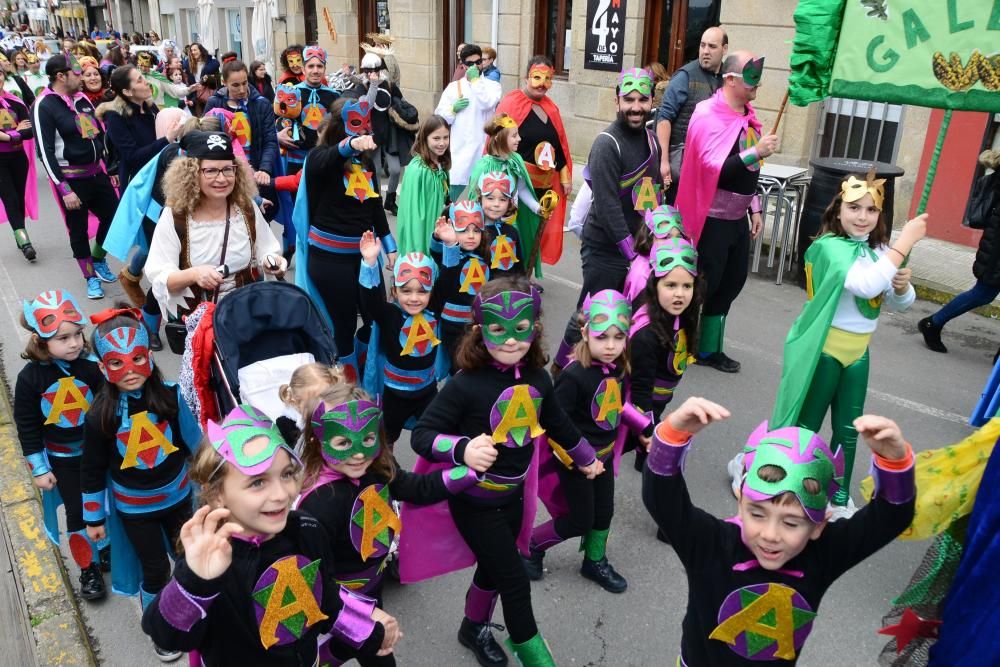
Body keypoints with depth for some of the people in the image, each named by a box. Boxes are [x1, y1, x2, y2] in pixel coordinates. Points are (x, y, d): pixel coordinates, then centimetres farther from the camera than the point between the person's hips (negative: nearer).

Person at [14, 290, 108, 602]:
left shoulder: (90, 366, -17)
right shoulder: (30, 378, -17)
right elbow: (26, 426, -7)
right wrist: (39, 469, -5)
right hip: (61, 460, -1)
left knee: (106, 504, 15)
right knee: (77, 513, 7)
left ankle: (107, 547, 41)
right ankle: (88, 568, 27)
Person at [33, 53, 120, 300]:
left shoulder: (82, 99, 8)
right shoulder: (44, 106, -13)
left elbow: (100, 135, 16)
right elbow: (46, 152, -16)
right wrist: (65, 189, -20)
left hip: (96, 173, 6)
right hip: (71, 179, -6)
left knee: (113, 215, 12)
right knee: (78, 230, 7)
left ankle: (98, 260, 36)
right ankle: (91, 278, 21)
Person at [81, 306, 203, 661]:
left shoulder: (169, 396, -17)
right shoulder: (101, 416, -20)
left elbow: (193, 440, -4)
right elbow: (92, 471, -8)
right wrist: (94, 518, 0)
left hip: (177, 495, 2)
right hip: (134, 507, -2)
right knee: (156, 569, 10)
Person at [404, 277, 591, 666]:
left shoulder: (537, 378, -7)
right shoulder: (467, 384, -24)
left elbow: (557, 423, 12)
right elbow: (421, 435, -22)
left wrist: (586, 457, 27)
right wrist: (464, 450, -40)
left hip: (513, 496, 6)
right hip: (475, 501, -5)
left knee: (493, 571, 23)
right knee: (515, 581, 2)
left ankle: (474, 629, 51)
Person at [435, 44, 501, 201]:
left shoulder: (492, 85, 6)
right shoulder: (453, 87, 11)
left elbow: (486, 104, -15)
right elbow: (440, 117, 10)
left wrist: (475, 80, -8)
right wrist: (453, 109, -8)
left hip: (483, 149, -1)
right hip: (460, 150, 1)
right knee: (458, 200, 4)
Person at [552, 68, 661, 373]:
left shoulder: (651, 138, 8)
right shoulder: (607, 144, -17)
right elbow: (607, 206, -23)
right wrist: (631, 252, -24)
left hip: (638, 244, 7)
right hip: (605, 249, -7)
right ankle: (561, 369, 20)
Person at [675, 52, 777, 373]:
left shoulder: (748, 116, 11)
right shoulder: (708, 115, -14)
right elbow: (714, 168, -22)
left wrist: (754, 208, 18)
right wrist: (755, 152, -29)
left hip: (737, 218, 9)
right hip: (712, 219, -8)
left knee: (731, 282, 13)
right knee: (703, 283, -1)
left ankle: (709, 349, 26)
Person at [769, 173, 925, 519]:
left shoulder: (879, 250, 3)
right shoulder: (829, 246, -19)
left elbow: (900, 303, 9)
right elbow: (866, 285, -35)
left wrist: (902, 284, -14)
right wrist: (906, 241, -31)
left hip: (858, 351, 7)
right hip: (823, 349, -7)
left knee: (848, 430, 16)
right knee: (806, 425, 6)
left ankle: (840, 498, 32)